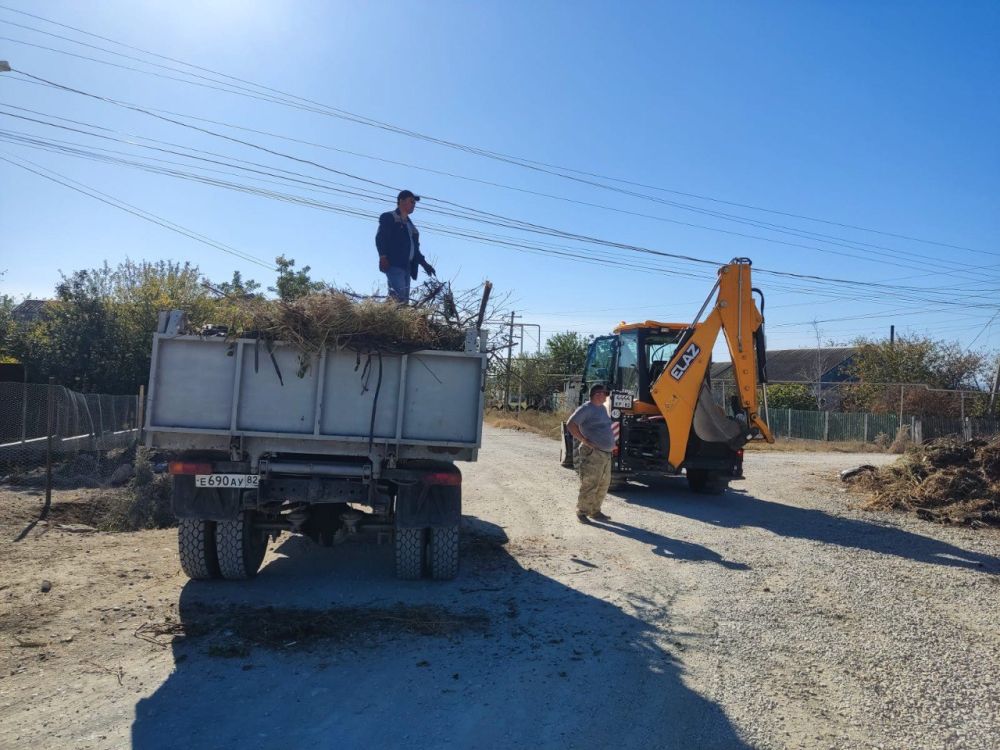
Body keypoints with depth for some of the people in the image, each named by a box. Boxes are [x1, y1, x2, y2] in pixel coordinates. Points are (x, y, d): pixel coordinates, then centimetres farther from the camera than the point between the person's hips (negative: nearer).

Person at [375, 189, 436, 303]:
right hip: (393, 264, -8)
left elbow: (414, 248, 28)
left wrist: (424, 264, 18)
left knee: (404, 299, -1)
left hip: (407, 267, 8)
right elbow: (380, 237, -7)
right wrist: (383, 256, -20)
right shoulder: (388, 217, 6)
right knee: (398, 297, -23)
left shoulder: (409, 224, 28)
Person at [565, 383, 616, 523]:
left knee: (603, 485, 13)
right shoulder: (586, 409, -11)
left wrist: (612, 444, 18)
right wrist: (585, 441, -19)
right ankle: (582, 512, 5)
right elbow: (570, 424, -19)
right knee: (589, 485, -6)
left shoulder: (602, 408, 16)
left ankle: (595, 511, 24)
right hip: (593, 454, -9)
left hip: (606, 453, 9)